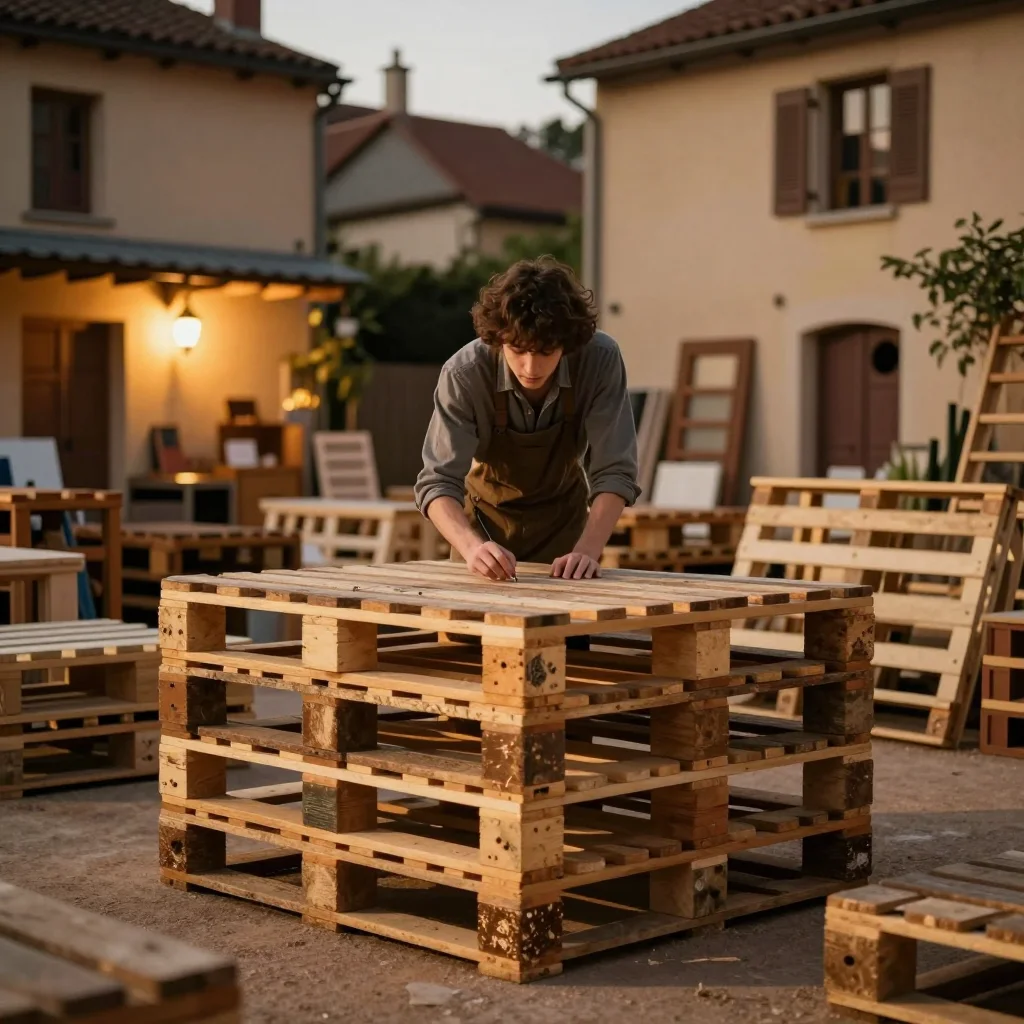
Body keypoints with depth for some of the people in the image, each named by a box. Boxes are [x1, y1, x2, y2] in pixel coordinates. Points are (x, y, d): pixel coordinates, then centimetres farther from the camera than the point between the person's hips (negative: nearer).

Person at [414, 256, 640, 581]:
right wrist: (473, 546, -48)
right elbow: (438, 481, -30)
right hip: (486, 520, 0)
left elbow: (614, 471, -25)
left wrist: (587, 550, -39)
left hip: (562, 521, 1)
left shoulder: (600, 359, -27)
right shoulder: (464, 373, -30)